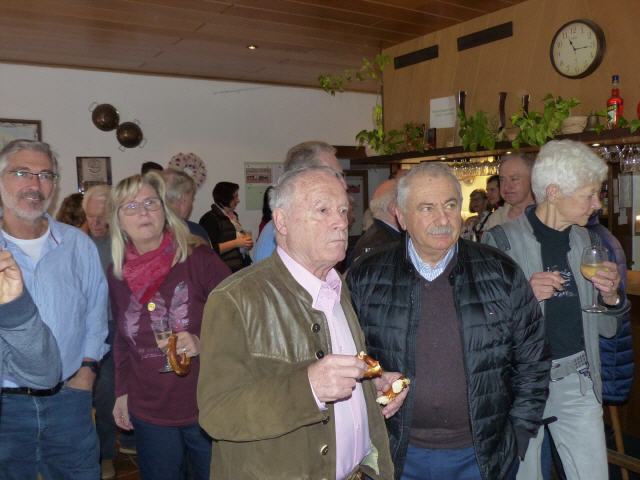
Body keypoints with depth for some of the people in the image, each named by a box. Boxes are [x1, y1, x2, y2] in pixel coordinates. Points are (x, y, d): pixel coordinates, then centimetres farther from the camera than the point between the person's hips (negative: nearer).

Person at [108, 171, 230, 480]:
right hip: (149, 415, 4)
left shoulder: (198, 258, -13)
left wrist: (203, 343, -24)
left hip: (208, 409, -3)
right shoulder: (117, 274, 2)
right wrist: (122, 392, 13)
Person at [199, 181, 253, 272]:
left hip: (243, 266, 7)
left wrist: (247, 242, 11)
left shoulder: (233, 215, 15)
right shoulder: (210, 219, -10)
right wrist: (236, 243, -17)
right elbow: (212, 249, -19)